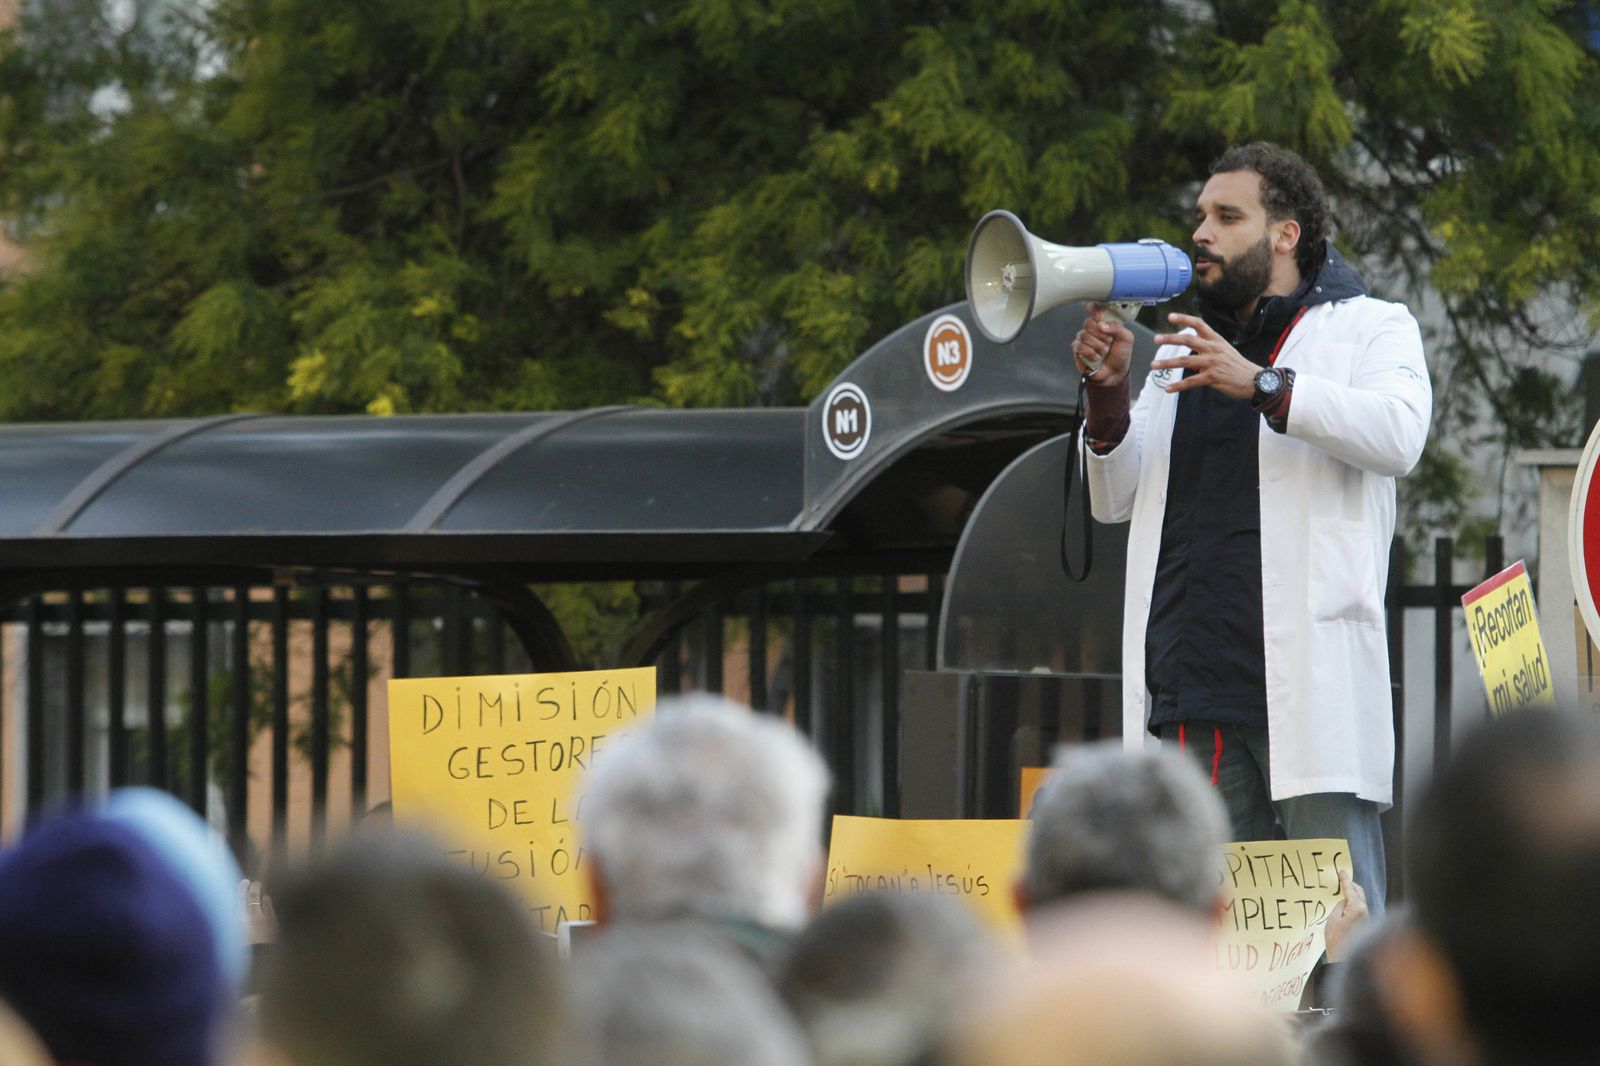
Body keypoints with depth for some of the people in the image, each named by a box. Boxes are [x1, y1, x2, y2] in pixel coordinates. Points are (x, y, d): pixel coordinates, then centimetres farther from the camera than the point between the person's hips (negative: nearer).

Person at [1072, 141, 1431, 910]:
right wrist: (1107, 394, 2)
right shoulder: (1185, 353, 25)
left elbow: (1400, 434, -13)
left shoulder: (1369, 328, 8)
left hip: (1308, 682, -5)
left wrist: (1264, 386, -21)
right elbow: (1116, 500, 19)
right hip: (1194, 689, 5)